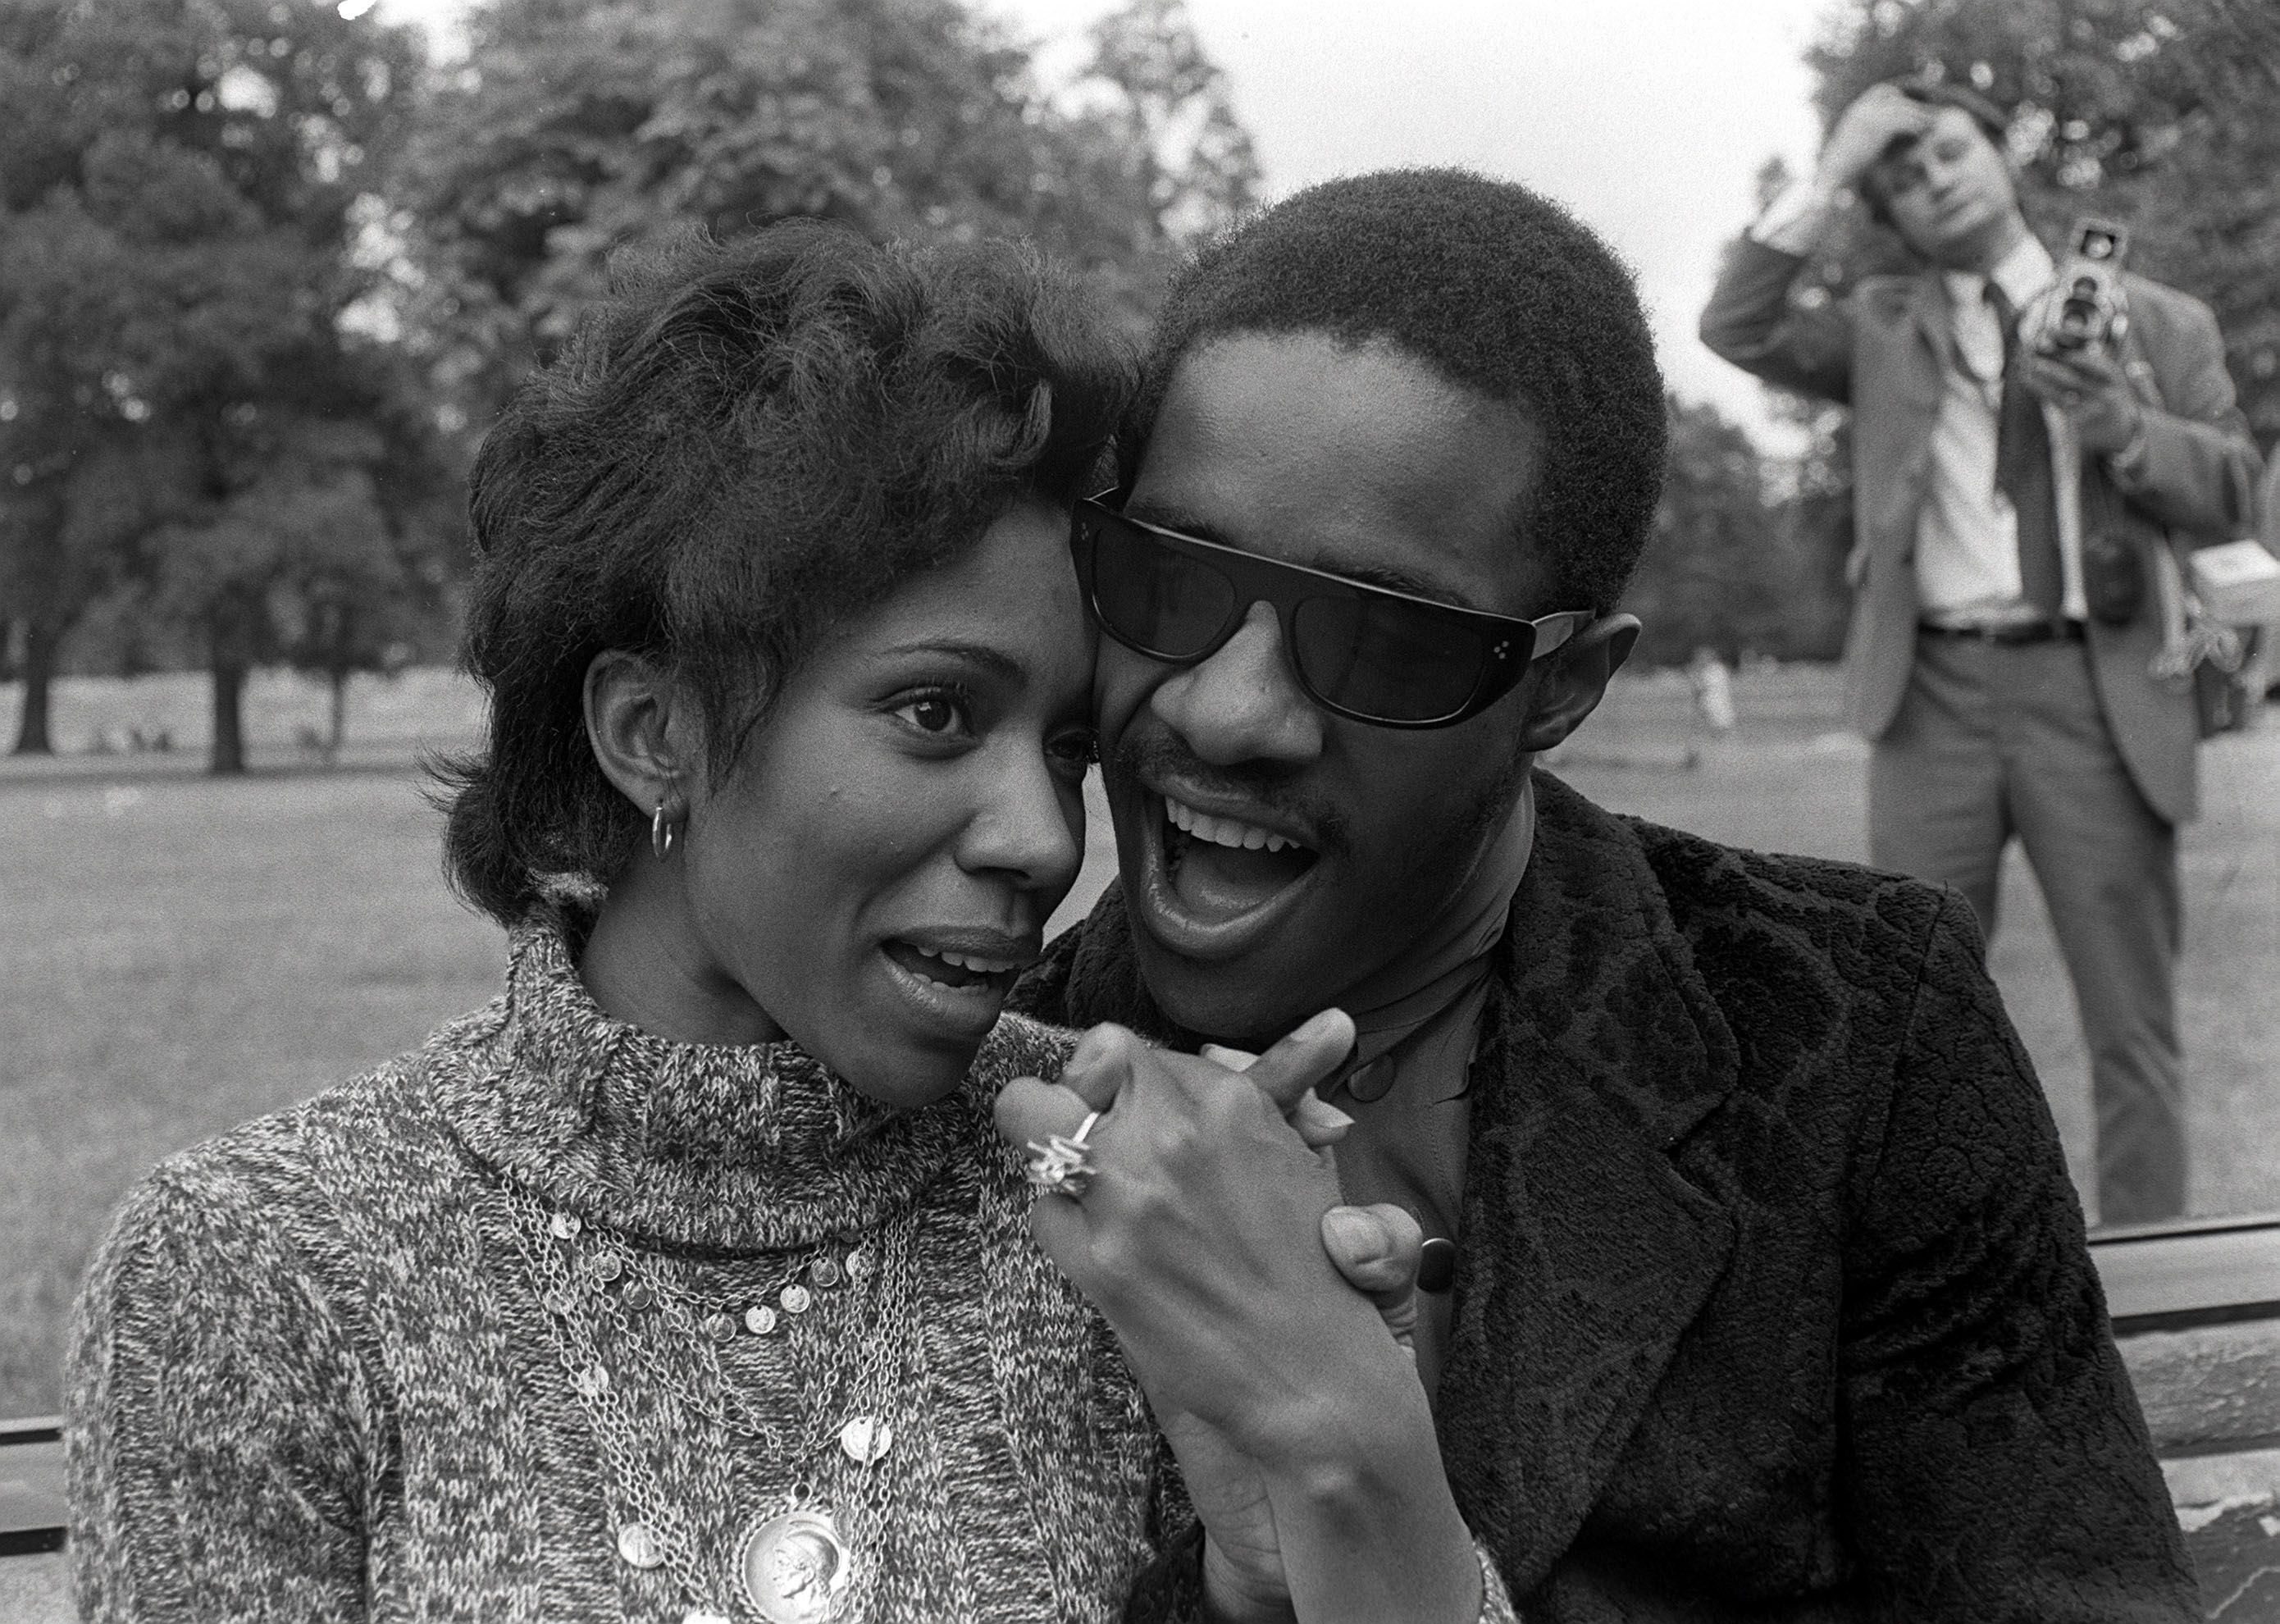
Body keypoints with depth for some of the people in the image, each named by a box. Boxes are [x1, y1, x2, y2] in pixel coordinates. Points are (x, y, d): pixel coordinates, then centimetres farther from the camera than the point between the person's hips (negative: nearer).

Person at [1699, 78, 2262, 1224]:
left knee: (2131, 1024, 0)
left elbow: (2232, 494, 5)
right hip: (1937, 693, 1)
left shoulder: (2158, 324, 11)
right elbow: (1738, 330, -1)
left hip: (2094, 690, -1)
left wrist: (2124, 428, -13)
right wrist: (1827, 180, -3)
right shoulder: (1883, 330, 13)